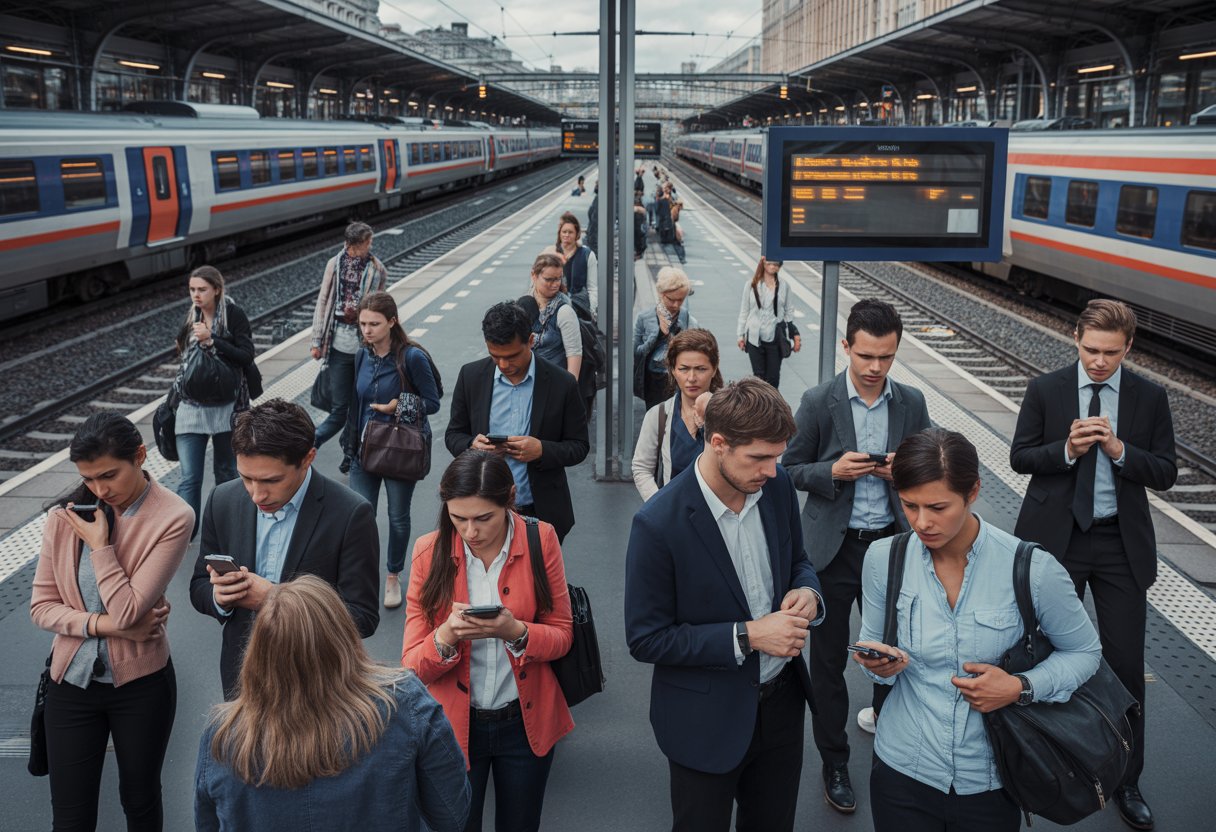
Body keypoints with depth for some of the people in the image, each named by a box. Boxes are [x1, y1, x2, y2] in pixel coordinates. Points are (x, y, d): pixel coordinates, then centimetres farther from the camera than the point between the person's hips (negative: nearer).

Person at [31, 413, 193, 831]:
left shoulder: (173, 517, -16)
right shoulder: (67, 514, -5)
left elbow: (128, 611, -20)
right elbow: (41, 605, -2)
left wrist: (99, 543, -16)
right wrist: (100, 623, -16)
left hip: (140, 683, -2)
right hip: (72, 681, 3)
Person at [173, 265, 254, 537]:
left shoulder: (233, 315, -6)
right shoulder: (192, 316, 9)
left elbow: (247, 356, -13)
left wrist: (211, 340, -19)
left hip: (225, 406, -3)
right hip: (191, 406, 3)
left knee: (226, 470, 12)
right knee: (189, 477, -4)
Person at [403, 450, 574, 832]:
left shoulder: (541, 540, -11)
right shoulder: (430, 552, -12)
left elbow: (562, 636, -5)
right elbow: (412, 665, -10)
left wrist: (516, 632, -26)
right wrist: (445, 638, -32)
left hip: (527, 722, 1)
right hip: (454, 725, -1)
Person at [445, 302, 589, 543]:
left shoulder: (562, 384, -7)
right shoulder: (471, 376, 1)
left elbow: (579, 446, 0)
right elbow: (454, 434, 9)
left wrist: (542, 450, -20)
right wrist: (472, 445, -14)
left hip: (541, 514, -1)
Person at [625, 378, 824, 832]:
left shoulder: (777, 485, -8)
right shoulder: (658, 524, -25)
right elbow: (645, 640, -19)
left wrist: (807, 592, -13)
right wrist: (747, 636, -25)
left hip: (781, 703, 5)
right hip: (708, 720, -5)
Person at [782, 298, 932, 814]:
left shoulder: (912, 403, 1)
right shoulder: (818, 403, -7)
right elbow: (791, 469, -2)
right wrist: (834, 471, -20)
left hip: (890, 544, 2)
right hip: (833, 549, -2)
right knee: (829, 660, 9)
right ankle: (834, 762, 25)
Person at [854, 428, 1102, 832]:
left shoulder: (1033, 570, -17)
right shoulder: (884, 559, -10)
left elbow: (1084, 652, -1)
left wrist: (1021, 688, -18)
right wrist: (877, 663, -19)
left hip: (990, 783, -1)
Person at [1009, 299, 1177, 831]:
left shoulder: (1150, 398, -3)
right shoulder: (1045, 390, -5)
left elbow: (1166, 473, -3)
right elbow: (1019, 457, -3)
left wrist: (1120, 450, -20)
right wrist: (1066, 449, -20)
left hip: (1121, 544, 1)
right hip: (1056, 538, 0)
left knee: (1126, 663, 3)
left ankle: (1126, 782, 19)